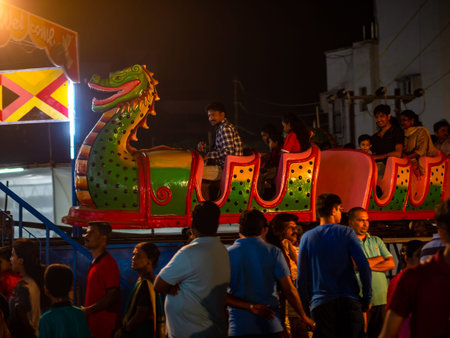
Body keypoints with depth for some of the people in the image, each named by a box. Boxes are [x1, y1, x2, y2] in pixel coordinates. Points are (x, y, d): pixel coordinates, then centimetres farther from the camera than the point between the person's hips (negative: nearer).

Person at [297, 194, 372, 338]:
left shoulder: (307, 238, 6)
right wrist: (367, 299, 1)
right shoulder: (346, 233, 1)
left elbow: (301, 276, 6)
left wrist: (306, 302, 15)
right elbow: (364, 267, -6)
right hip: (349, 301, -1)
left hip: (320, 304, 2)